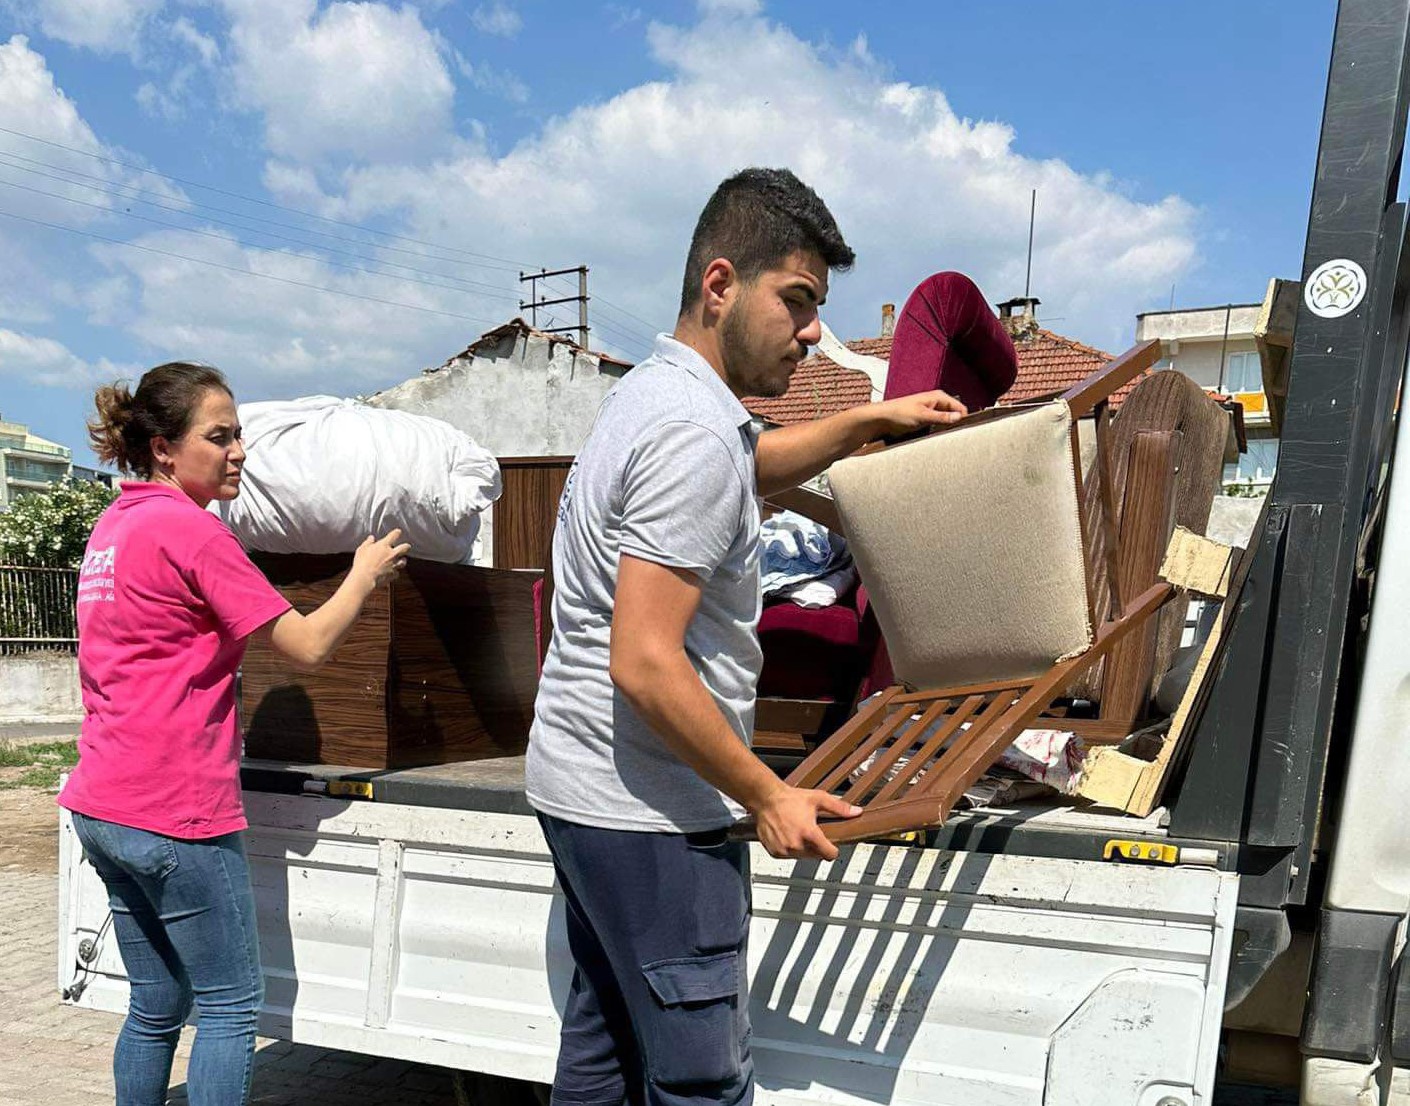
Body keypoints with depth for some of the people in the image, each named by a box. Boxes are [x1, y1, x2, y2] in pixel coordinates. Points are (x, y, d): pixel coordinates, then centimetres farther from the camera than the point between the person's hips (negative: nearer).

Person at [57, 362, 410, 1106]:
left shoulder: (113, 524, 12)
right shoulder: (189, 528, -16)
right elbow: (309, 646, -14)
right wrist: (366, 573, 0)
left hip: (101, 806, 9)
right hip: (176, 810, -9)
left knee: (157, 1004, 18)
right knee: (232, 1004, 4)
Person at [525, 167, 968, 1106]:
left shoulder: (653, 392, 12)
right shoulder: (695, 433, -21)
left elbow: (751, 466, 34)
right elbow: (645, 665, -25)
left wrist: (872, 422, 27)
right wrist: (768, 796, -17)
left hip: (578, 785, 10)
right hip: (648, 811, -10)